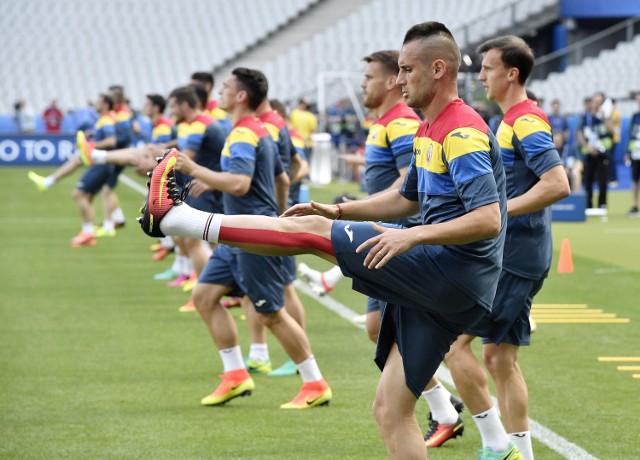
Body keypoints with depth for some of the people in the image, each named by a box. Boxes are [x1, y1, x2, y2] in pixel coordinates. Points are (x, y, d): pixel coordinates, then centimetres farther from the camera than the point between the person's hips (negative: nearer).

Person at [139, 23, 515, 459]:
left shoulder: (464, 133, -13)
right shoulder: (428, 131, 19)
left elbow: (489, 219, -23)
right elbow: (407, 198, 34)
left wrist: (413, 236, -29)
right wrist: (339, 209, 23)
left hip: (455, 270, -10)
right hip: (440, 290, 10)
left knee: (312, 231, -4)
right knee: (391, 411, 7)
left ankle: (179, 218, 4)